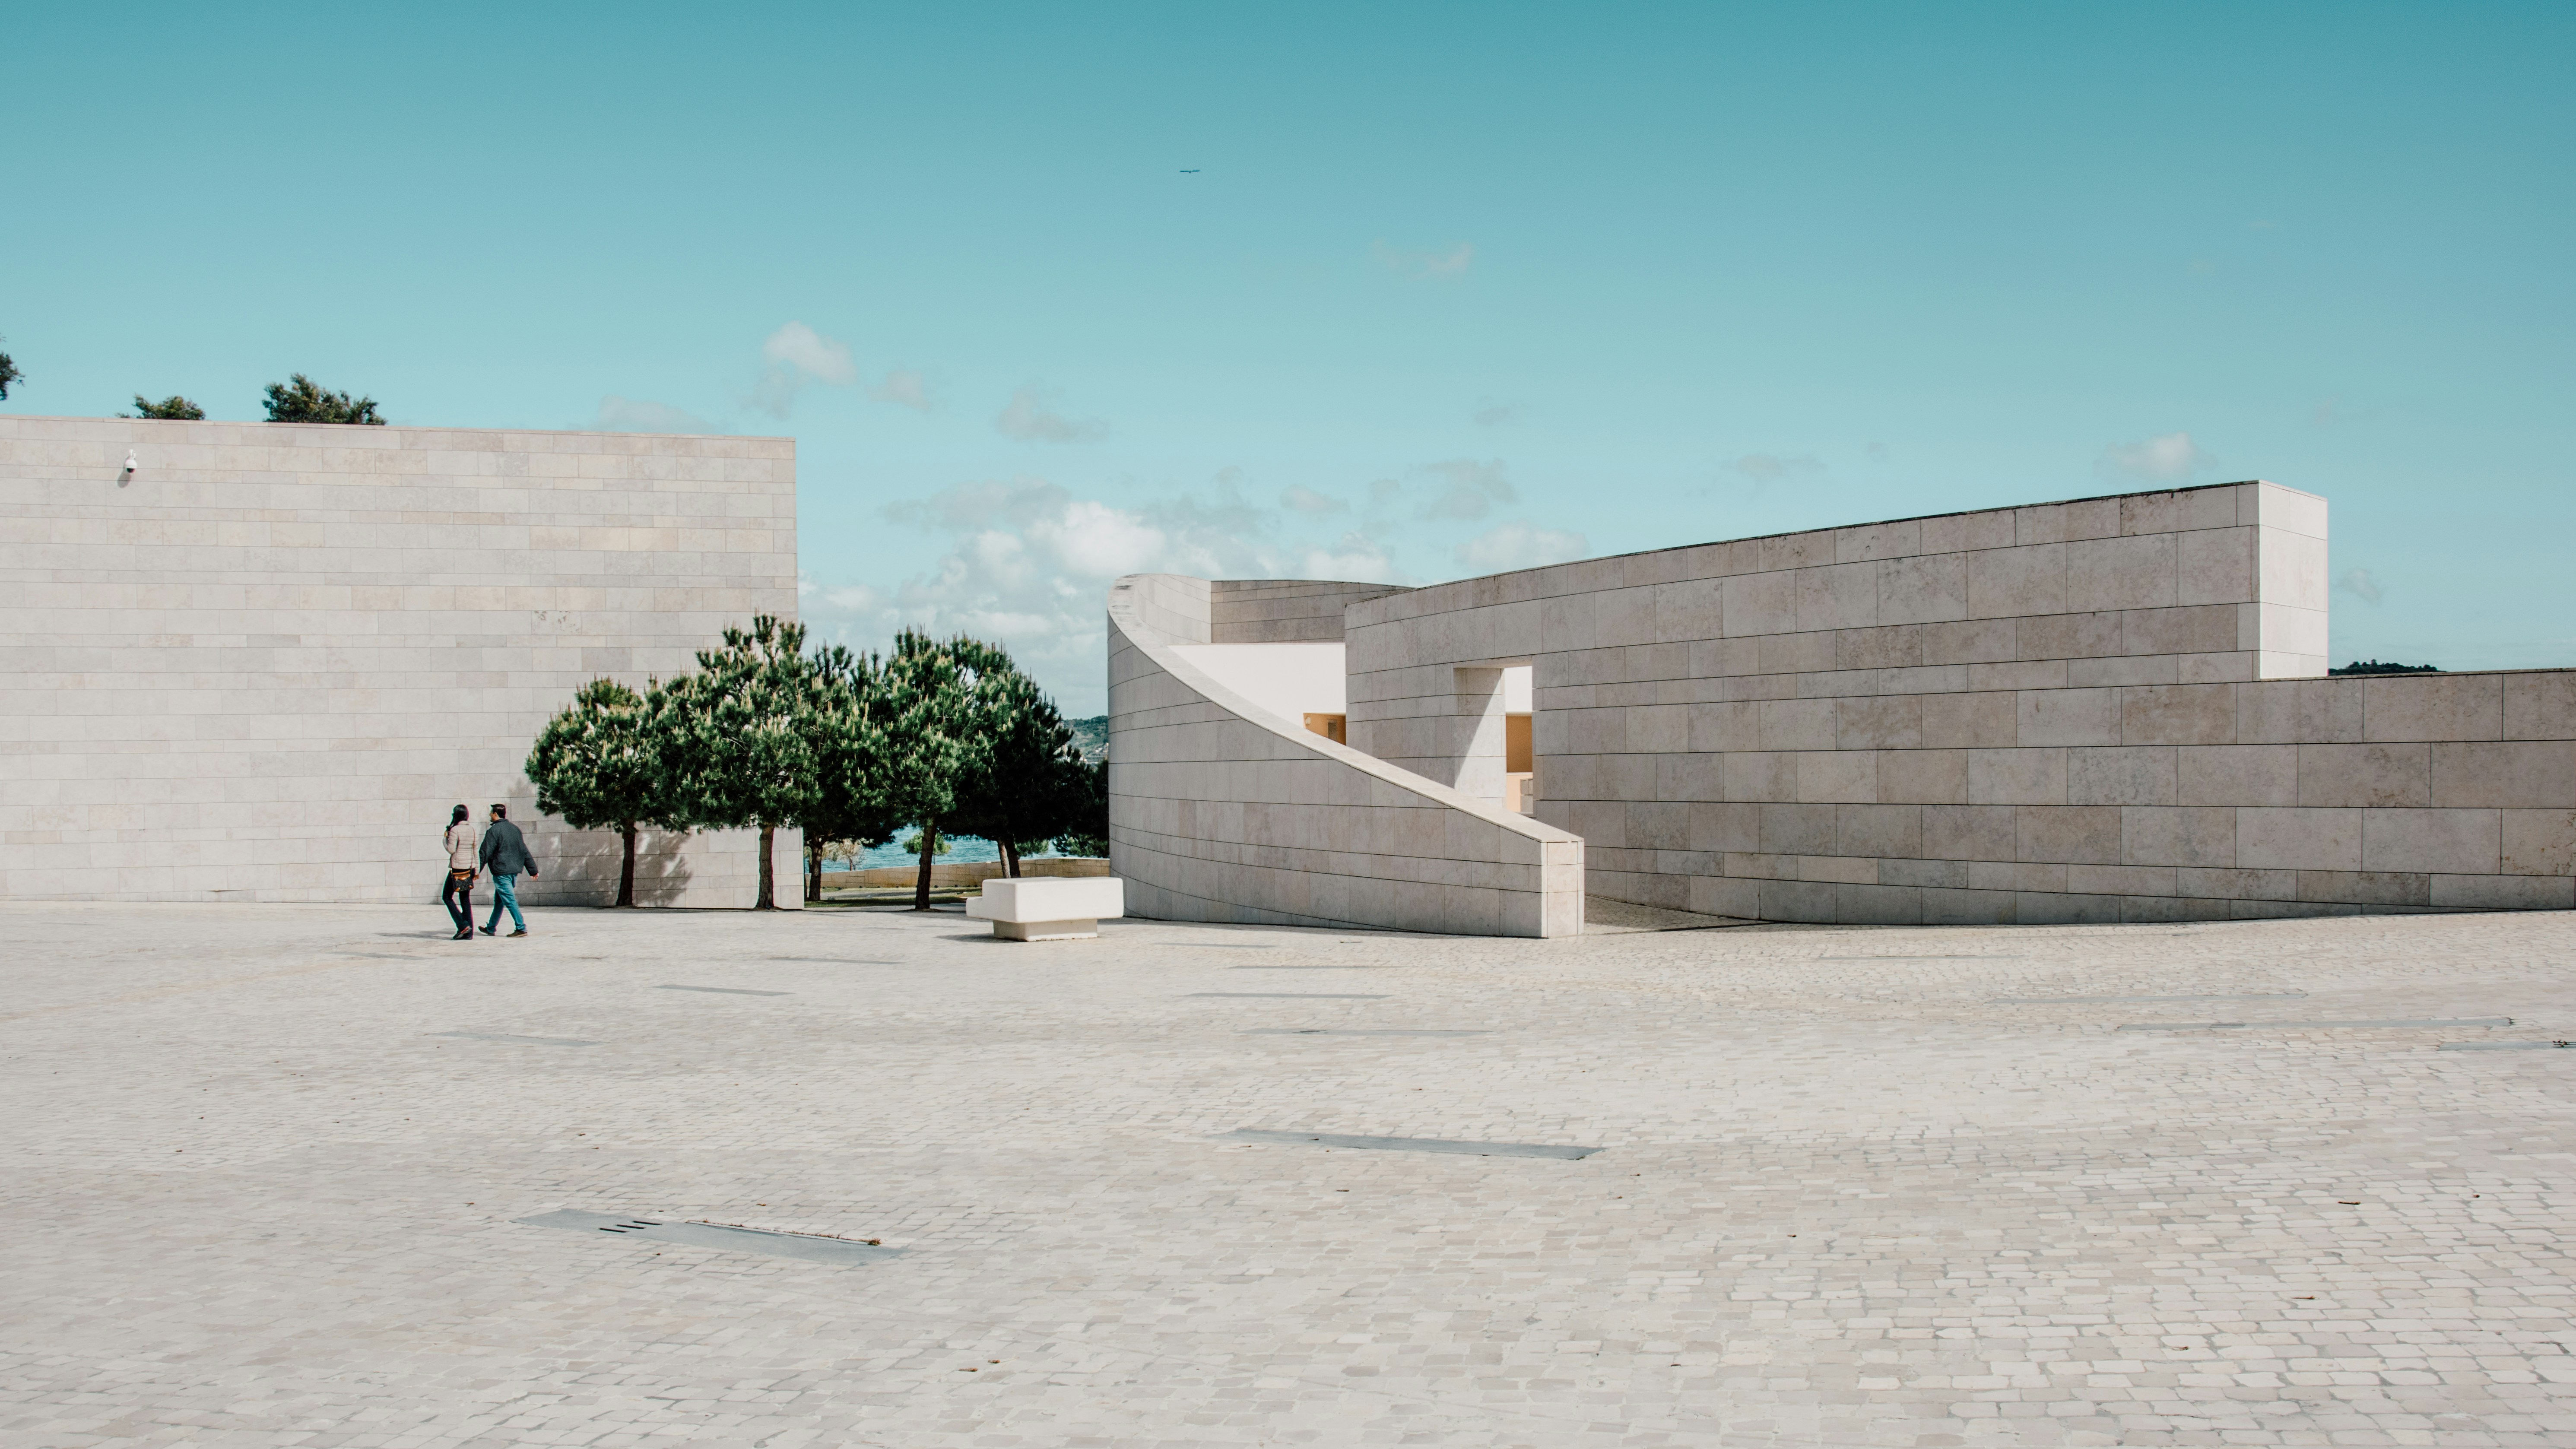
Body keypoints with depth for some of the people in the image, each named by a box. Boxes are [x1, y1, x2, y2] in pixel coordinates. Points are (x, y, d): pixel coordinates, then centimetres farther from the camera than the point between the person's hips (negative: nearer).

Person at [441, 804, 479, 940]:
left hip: (457, 867, -6)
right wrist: (475, 869, 15)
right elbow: (475, 851, 11)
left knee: (447, 897, 6)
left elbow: (451, 850, -14)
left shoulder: (455, 830, -13)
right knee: (465, 900, 10)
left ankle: (463, 925, -7)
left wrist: (445, 838, 3)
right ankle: (469, 933, 6)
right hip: (468, 868, 7)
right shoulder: (472, 830, 8)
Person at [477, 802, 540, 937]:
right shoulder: (514, 829, 11)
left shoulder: (493, 831, -12)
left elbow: (485, 854, -12)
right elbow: (525, 851, 13)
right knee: (499, 900, 18)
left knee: (509, 900, -7)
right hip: (515, 870, 8)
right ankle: (491, 928, 28)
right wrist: (533, 870, 15)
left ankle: (521, 928, -12)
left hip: (501, 872, -8)